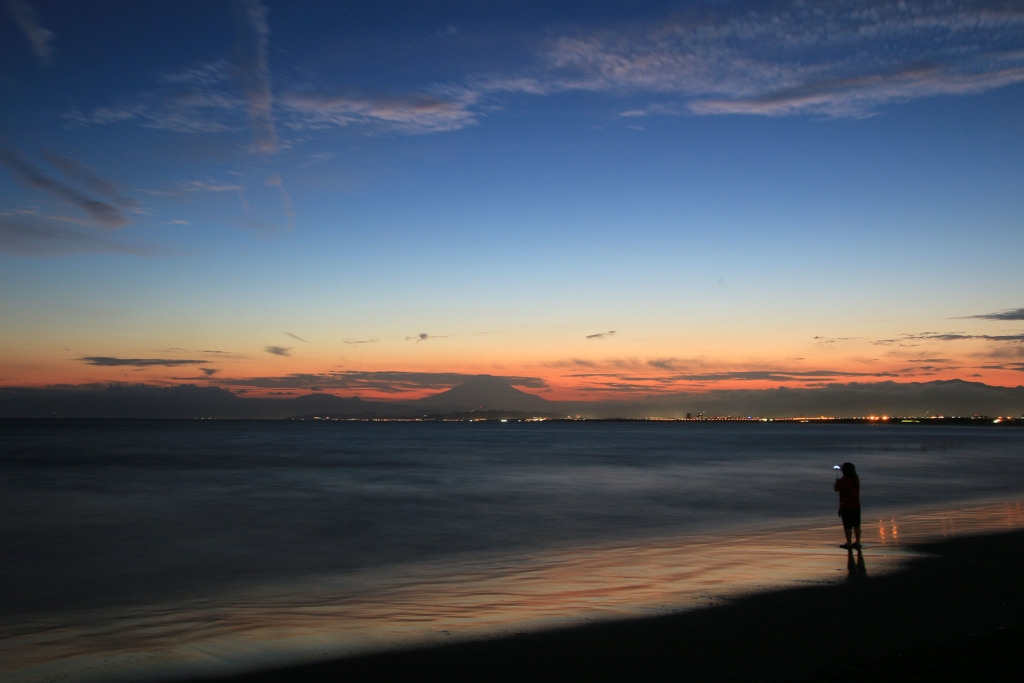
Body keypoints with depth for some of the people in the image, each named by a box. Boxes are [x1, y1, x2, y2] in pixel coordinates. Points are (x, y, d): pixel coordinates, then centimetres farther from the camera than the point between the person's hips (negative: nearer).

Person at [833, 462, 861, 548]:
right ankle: (857, 542, 20)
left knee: (847, 526, 0)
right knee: (856, 525, 14)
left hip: (846, 506, -7)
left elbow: (836, 489, -7)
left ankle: (849, 543, 3)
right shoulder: (856, 478, 3)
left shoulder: (844, 480, -19)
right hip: (856, 505, 7)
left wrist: (837, 482, 10)